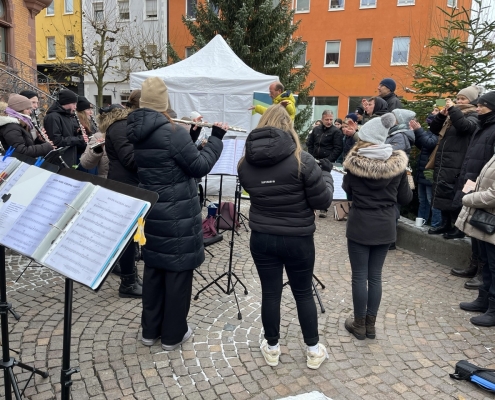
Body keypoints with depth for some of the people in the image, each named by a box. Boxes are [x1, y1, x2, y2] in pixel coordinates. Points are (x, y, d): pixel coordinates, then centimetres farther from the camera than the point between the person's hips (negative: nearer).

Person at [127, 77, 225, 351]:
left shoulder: (138, 132, 5)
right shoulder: (172, 132, -19)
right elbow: (199, 167, -14)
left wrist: (193, 134, 11)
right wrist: (216, 138, -4)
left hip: (151, 211, 7)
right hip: (177, 214, -7)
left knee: (153, 268, 17)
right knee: (178, 270, 6)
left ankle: (150, 330, 29)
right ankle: (173, 335, 20)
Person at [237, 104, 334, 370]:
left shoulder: (246, 162, -3)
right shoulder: (300, 160, -16)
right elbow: (322, 201, -12)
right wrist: (325, 173, 4)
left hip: (261, 238, 3)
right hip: (297, 239, -2)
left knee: (270, 293, 14)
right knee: (304, 293, 14)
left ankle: (272, 349, 30)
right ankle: (313, 351, 30)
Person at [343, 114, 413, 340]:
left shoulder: (355, 161, -11)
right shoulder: (397, 163, -5)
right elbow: (405, 199, 3)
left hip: (359, 226, -3)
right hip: (385, 227, 3)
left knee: (359, 276, 7)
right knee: (375, 276, 13)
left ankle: (359, 324, 19)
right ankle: (370, 324, 23)